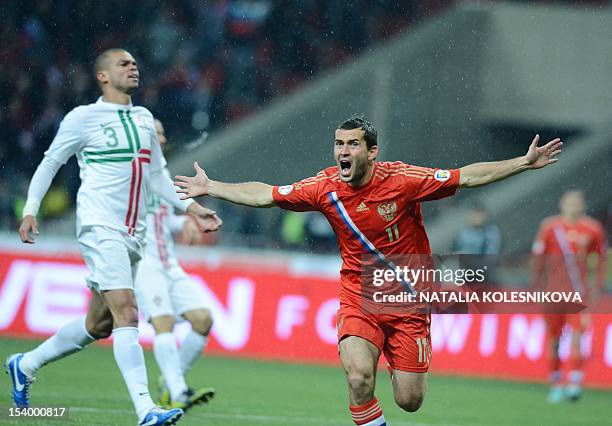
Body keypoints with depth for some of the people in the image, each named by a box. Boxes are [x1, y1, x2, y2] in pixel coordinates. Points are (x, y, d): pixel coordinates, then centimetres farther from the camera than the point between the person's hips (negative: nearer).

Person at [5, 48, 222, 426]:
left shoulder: (144, 119, 15)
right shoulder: (84, 117, -3)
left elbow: (157, 175, 23)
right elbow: (50, 163, 4)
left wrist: (191, 207, 12)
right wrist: (30, 210, -5)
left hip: (134, 234, 7)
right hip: (100, 228, -7)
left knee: (98, 325, 12)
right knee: (126, 313, -19)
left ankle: (26, 365, 33)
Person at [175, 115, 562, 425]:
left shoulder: (402, 180, -15)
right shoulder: (326, 187, -8)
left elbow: (467, 177, -11)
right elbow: (266, 194, 4)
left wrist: (525, 163, -16)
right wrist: (209, 187, 5)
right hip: (359, 297, 1)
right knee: (359, 378, -25)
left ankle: (400, 367, 37)